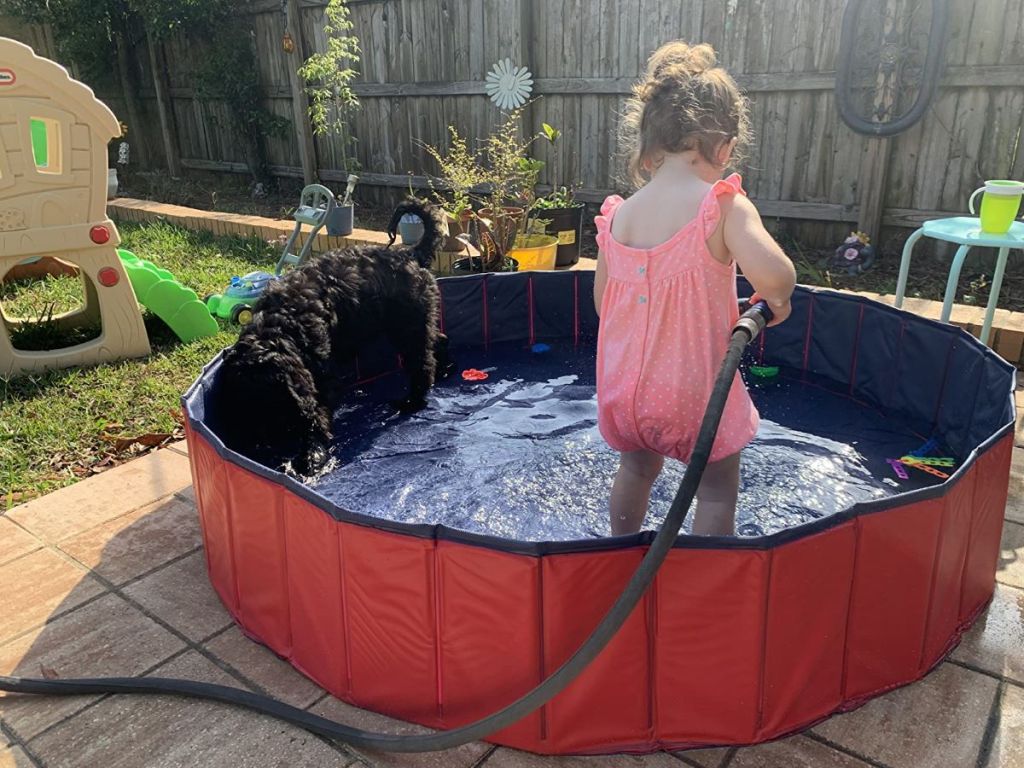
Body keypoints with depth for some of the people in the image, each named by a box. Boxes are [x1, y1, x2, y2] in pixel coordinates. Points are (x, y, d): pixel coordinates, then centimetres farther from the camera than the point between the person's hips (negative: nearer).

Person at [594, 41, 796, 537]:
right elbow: (772, 273, -32)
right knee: (717, 489, 19)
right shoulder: (724, 207, -17)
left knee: (636, 469, 30)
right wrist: (777, 300, -9)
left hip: (624, 386, 6)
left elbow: (603, 303, 7)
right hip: (695, 390, -5)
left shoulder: (618, 215, -2)